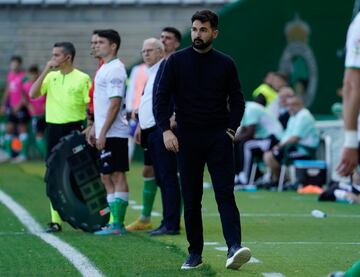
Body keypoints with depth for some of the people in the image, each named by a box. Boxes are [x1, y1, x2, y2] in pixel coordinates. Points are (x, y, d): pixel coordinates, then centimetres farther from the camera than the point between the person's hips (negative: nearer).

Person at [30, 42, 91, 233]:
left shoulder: (82, 78, -4)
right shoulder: (51, 77, 8)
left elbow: (91, 105, -4)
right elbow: (33, 94, -3)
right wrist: (46, 70, -7)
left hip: (74, 129, -4)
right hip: (54, 128, 4)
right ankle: (55, 220, 8)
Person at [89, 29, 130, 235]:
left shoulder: (115, 70, -13)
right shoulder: (105, 69, 17)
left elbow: (115, 104, -19)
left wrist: (103, 132, -21)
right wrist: (94, 130, 21)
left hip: (113, 133, -10)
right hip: (104, 133, 10)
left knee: (117, 175, -7)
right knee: (106, 176, 11)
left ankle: (118, 224, -6)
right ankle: (114, 221, 15)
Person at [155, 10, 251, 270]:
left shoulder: (226, 64, 6)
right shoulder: (177, 61, 3)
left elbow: (237, 100, 11)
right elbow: (162, 98, 3)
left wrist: (231, 129, -2)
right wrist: (166, 130, -9)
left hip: (219, 138, -1)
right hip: (187, 139, 1)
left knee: (225, 194, -11)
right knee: (191, 199, 5)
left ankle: (234, 248, -22)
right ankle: (195, 253, 13)